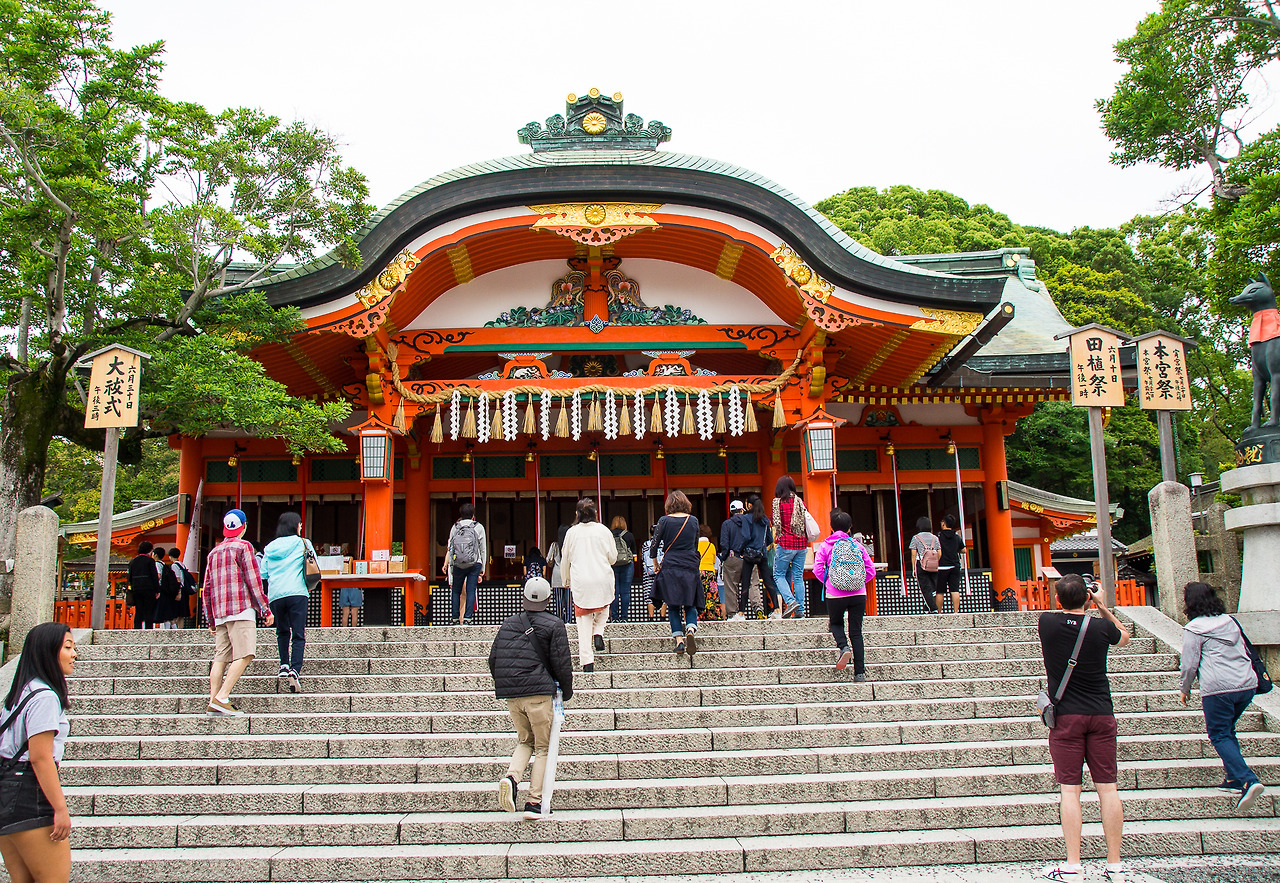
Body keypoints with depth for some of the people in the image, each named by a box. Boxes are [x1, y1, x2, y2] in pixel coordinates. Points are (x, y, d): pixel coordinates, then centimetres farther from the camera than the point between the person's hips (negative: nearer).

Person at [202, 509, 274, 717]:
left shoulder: (214, 552, 22)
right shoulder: (243, 546, 1)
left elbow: (207, 588, 21)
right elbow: (253, 580, -6)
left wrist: (211, 620, 24)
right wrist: (265, 610, -4)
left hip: (219, 613, 7)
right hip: (241, 609, -7)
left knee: (221, 658, 5)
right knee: (244, 655, -11)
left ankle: (213, 703, -1)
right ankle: (221, 698, -20)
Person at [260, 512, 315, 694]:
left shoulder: (270, 547, 14)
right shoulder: (303, 543, 5)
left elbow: (263, 573, 13)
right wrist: (309, 586, 25)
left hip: (275, 595, 3)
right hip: (297, 593, -3)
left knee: (282, 632, 21)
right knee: (298, 635, -4)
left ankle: (284, 665, 10)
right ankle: (295, 670, -19)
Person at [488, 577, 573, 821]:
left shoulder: (507, 624, 12)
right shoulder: (553, 625, -2)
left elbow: (493, 660, 14)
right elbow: (562, 663, -5)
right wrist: (566, 692, 9)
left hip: (511, 696, 5)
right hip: (539, 693, -4)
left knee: (525, 740, 20)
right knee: (543, 747, 6)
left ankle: (511, 777, -6)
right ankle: (534, 802, 2)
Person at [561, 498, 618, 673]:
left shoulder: (572, 532, 1)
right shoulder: (603, 530, -1)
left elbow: (565, 559, 10)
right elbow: (613, 557, 5)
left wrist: (567, 580, 25)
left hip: (580, 581, 0)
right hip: (602, 579, 0)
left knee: (584, 619, 4)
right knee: (603, 609, 26)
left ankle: (587, 660, -1)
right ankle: (598, 633, 0)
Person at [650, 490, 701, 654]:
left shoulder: (664, 521, -2)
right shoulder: (693, 520, 5)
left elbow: (654, 545, -1)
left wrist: (655, 564, 12)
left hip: (670, 567, -1)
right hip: (690, 567, 2)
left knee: (673, 605, 6)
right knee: (690, 604, 10)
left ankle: (679, 640, -1)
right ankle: (691, 629, -17)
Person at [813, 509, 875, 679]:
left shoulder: (826, 546, 1)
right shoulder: (857, 545, 6)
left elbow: (818, 569, -6)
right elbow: (871, 570, 6)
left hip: (835, 595, -1)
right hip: (859, 595, 1)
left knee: (835, 623, 24)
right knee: (856, 631, 8)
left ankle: (844, 647, -7)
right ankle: (860, 672, 4)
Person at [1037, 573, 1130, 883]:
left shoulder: (1047, 622, -5)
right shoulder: (1101, 626, -4)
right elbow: (1123, 636, 21)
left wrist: (1070, 601, 21)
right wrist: (1103, 608, 17)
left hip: (1065, 716, -1)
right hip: (1101, 715, 1)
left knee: (1070, 789, -1)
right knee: (1107, 788, 5)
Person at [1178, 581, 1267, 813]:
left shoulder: (1193, 629, -5)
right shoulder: (1230, 621, 14)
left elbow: (1189, 664, -5)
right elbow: (1245, 652, 21)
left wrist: (1185, 689, 10)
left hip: (1218, 689, -7)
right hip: (1247, 684, 7)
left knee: (1219, 735, 0)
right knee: (1228, 730, 21)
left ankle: (1248, 780, -17)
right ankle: (1234, 778, 19)